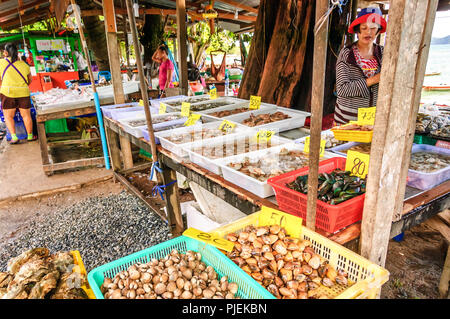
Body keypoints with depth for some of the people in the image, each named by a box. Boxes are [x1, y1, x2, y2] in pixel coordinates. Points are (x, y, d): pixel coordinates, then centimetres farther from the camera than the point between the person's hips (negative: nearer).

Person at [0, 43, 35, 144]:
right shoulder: (24, 64, 9)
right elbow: (30, 80, 19)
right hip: (23, 92, 2)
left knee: (8, 116, 7)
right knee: (26, 115, 10)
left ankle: (14, 137, -3)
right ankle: (30, 136, 17)